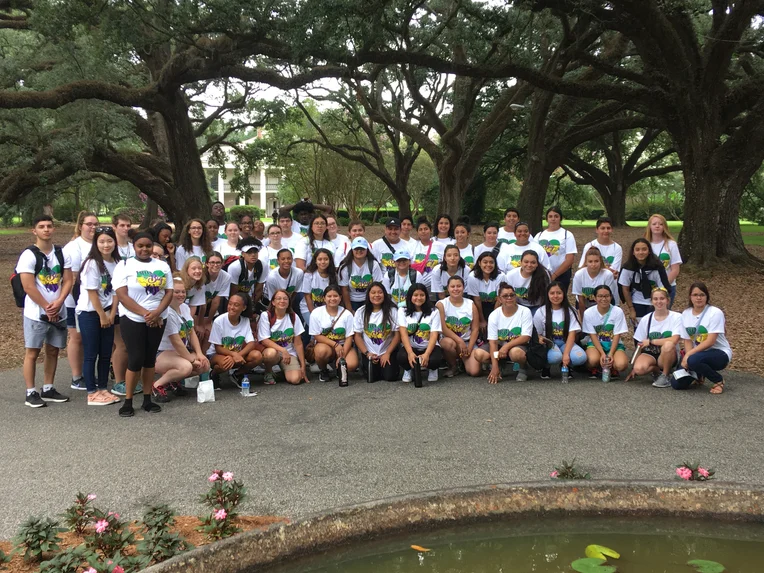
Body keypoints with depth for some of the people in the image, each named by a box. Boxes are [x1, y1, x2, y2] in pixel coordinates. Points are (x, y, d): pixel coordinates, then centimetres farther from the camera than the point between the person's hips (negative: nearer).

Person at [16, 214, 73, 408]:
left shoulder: (62, 254, 6)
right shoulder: (28, 255, -10)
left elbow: (68, 281, 3)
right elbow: (29, 287, -14)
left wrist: (58, 303, -13)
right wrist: (47, 308, -14)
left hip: (58, 312, 5)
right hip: (36, 313, -5)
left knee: (53, 351, 11)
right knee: (32, 352, 0)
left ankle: (48, 389, 21)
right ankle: (30, 393, 7)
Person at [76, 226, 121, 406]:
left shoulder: (116, 263, 2)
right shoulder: (92, 263, -15)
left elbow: (116, 291, 5)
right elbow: (92, 292, -15)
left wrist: (111, 314, -3)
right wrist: (102, 316, -11)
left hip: (107, 313, 6)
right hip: (89, 312, -6)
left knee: (106, 353, 9)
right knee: (91, 354, 1)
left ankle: (103, 389, 20)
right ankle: (92, 393, 7)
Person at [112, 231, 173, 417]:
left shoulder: (163, 266, 8)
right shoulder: (125, 265, -3)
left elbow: (169, 292, 2)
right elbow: (122, 295, -12)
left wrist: (156, 313, -14)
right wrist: (145, 313, -18)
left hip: (157, 320, 4)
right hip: (132, 320, -3)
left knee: (150, 359, 8)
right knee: (136, 359, -6)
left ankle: (147, 399, 15)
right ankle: (128, 402, 6)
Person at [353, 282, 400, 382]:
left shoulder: (392, 310, -8)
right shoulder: (361, 312, -3)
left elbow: (397, 335, -6)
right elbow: (358, 336, 0)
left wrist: (387, 353, -12)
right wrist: (367, 353, -11)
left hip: (387, 352, -1)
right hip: (369, 353, 1)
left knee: (390, 376, -17)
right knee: (371, 378, -15)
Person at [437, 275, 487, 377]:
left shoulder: (471, 305, 3)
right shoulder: (441, 304, -5)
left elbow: (475, 329, 1)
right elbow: (443, 328, -13)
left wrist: (469, 348, -10)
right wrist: (460, 341, -20)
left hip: (467, 341, 2)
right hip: (450, 339, -2)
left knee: (474, 371, -18)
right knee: (448, 342, -41)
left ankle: (464, 358, 20)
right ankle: (452, 367, -8)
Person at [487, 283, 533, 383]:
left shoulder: (525, 312, -10)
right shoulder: (494, 315, -5)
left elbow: (526, 337, -14)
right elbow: (493, 341, -10)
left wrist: (507, 346, -29)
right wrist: (494, 367, -20)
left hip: (519, 345, -3)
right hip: (500, 345, 3)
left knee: (516, 352, -40)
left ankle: (523, 370, -3)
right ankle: (497, 368, 8)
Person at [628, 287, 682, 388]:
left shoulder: (676, 317, -4)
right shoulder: (646, 319, 4)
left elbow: (674, 340, -17)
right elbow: (640, 345, 6)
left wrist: (650, 341, -12)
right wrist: (634, 368, 2)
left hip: (667, 356, -2)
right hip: (649, 354, 2)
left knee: (668, 345, -36)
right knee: (639, 369, -32)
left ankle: (665, 375, -13)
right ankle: (657, 370, 3)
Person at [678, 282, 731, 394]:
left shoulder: (715, 313, -13)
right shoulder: (686, 314, 4)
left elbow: (710, 341, -19)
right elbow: (687, 340, 2)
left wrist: (689, 355, -24)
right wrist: (686, 358, -17)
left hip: (719, 353, -5)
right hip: (696, 353, 5)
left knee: (694, 360, -38)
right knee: (677, 383, -13)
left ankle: (718, 381, -9)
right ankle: (698, 375, 21)